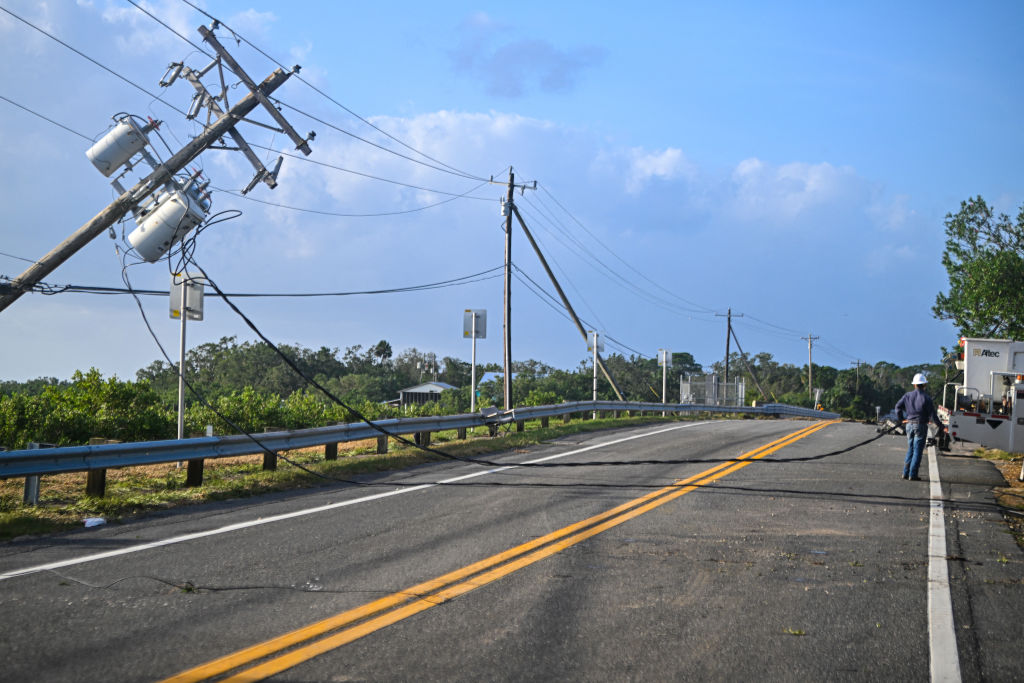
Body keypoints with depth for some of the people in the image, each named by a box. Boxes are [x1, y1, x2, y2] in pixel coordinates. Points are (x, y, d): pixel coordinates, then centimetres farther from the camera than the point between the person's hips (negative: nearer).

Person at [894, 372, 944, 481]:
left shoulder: (908, 395, 0)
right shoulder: (926, 398, -12)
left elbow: (898, 406, 4)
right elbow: (932, 414, -11)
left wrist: (899, 419, 21)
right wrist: (939, 425, 1)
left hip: (909, 425, 5)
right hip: (921, 426, -5)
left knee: (910, 450, 16)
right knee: (917, 451, 1)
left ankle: (906, 473, 15)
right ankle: (913, 475, -1)